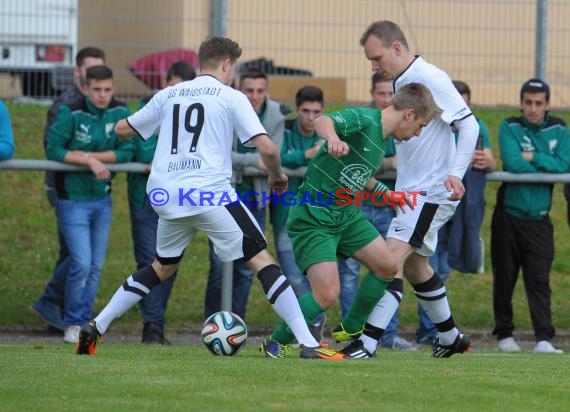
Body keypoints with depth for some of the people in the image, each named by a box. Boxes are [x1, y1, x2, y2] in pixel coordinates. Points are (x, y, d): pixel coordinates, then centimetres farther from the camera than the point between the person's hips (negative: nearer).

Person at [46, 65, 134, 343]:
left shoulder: (120, 113, -2)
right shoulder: (71, 113, -15)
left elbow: (126, 152, -9)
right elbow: (53, 150, -18)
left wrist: (90, 155, -18)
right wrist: (88, 160, -23)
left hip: (102, 200, 5)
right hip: (73, 201, -5)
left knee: (95, 266, 9)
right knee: (81, 263, -11)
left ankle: (85, 322, 20)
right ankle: (73, 323, 5)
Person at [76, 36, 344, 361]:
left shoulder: (168, 95, 16)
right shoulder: (232, 98, 2)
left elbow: (122, 130, 25)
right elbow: (266, 147, -7)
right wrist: (277, 176, 13)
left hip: (165, 196, 5)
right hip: (210, 193, -5)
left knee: (164, 266, 26)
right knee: (262, 260, -3)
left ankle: (95, 328, 23)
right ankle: (307, 343, -15)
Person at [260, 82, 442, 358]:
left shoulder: (382, 141, 9)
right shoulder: (363, 119, -19)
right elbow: (323, 121, -39)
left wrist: (387, 194, 29)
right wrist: (332, 137, -61)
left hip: (347, 215, 9)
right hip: (313, 218, -9)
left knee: (387, 267, 10)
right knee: (327, 294, -17)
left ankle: (351, 329, 29)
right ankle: (275, 344, 4)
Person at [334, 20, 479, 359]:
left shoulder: (430, 78, -15)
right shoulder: (402, 83, 12)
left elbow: (469, 125, -18)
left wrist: (456, 174, -28)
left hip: (433, 192, -10)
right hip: (412, 192, 10)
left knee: (393, 257, -20)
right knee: (414, 265, 19)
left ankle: (367, 342, -27)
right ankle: (450, 338, 33)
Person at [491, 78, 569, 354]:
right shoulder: (509, 127, -2)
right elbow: (513, 163, -17)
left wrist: (533, 158, -14)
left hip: (539, 219, 1)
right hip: (508, 215, -1)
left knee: (539, 280, -7)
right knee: (505, 278, 7)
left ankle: (544, 339, -14)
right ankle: (504, 334, 19)